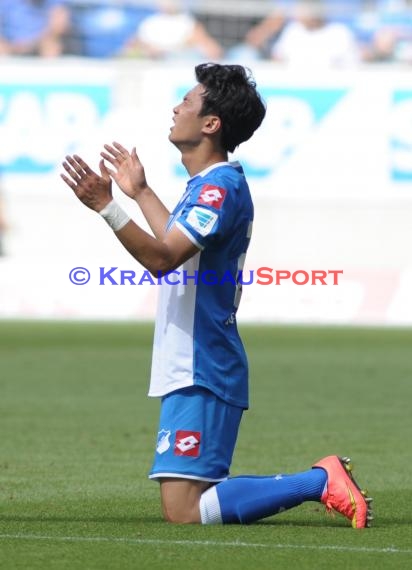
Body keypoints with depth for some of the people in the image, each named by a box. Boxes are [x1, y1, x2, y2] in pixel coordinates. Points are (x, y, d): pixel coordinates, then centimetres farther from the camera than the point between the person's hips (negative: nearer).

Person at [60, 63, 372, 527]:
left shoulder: (220, 186, -15)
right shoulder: (207, 184, 16)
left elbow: (163, 258, -27)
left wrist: (106, 207, -33)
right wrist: (141, 192, 42)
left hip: (200, 375, -10)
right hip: (193, 370, 10)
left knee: (183, 513, -15)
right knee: (184, 507, 14)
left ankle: (319, 482, -10)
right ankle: (319, 483, 13)